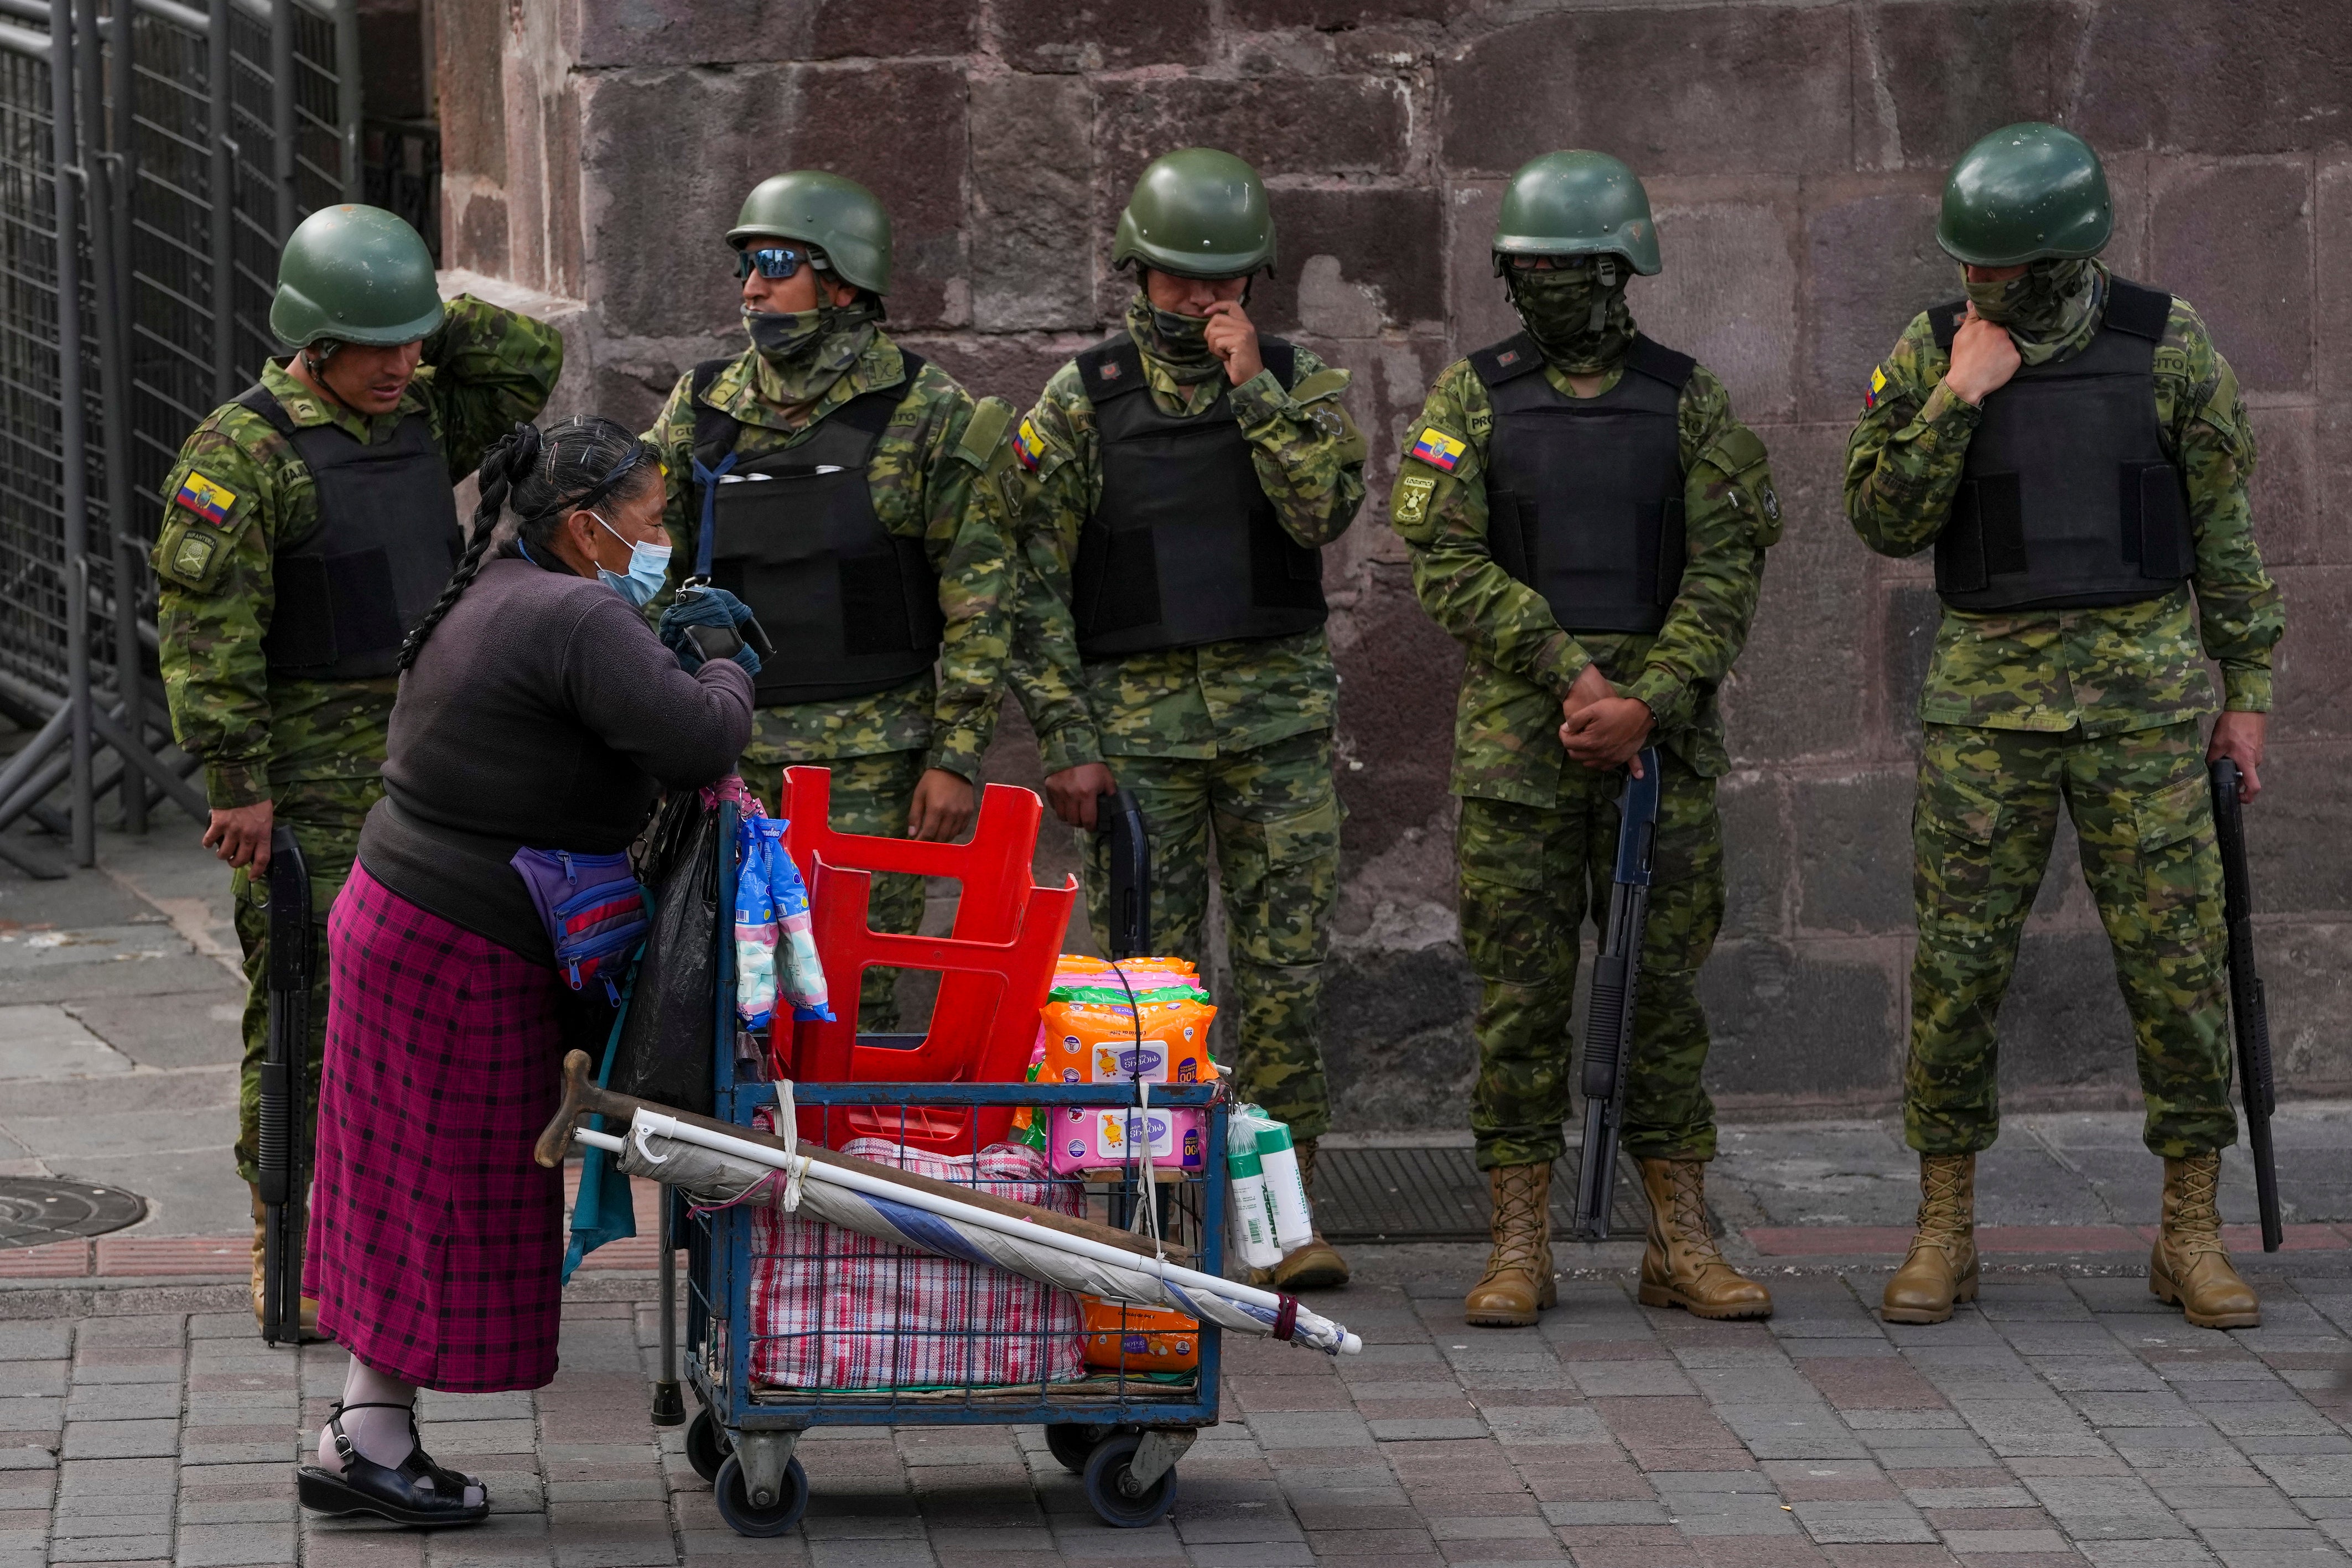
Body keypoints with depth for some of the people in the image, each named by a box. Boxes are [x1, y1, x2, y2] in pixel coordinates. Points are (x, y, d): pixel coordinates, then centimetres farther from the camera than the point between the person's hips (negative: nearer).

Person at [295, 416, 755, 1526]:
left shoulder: (494, 598, 13)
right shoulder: (578, 620, -20)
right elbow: (696, 738, -28)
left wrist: (700, 773, 5)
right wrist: (729, 675, -7)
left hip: (397, 921, 10)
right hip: (461, 956, -10)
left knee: (411, 1187, 14)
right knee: (456, 1191, 0)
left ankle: (365, 1439, 19)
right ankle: (369, 1447, 6)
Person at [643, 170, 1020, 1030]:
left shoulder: (931, 417, -4)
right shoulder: (701, 409, 8)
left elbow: (977, 600, -5)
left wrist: (955, 759, -10)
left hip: (869, 760, -4)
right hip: (728, 750, 4)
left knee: (852, 994, -2)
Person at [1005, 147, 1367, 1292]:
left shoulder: (1298, 383, 5)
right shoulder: (1082, 402, 1)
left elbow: (1327, 511, -13)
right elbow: (1034, 582, -1)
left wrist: (1252, 383, -16)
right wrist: (1066, 743, -7)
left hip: (1278, 712, 1)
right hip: (1136, 716, -1)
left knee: (1287, 965, -1)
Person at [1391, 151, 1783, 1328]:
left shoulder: (1688, 403, 5)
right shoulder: (1472, 401, 3)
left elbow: (1727, 570, -2)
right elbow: (1446, 565, -5)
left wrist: (1649, 704, -15)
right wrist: (1572, 674, -14)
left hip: (1659, 733, 1)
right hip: (1516, 733, -1)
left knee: (1664, 985, 4)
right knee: (1520, 994, 0)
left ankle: (1681, 1244, 9)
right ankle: (1520, 1250, 4)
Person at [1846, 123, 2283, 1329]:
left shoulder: (2165, 345, -2)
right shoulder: (1929, 355, 0)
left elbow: (2226, 527, 4)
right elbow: (1885, 522, -5)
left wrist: (2245, 694, 2)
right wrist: (1958, 400, -17)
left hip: (2142, 689, -1)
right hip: (1988, 690, 1)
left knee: (2176, 957, -2)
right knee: (1958, 963, 0)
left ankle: (2192, 1239, 8)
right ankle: (1943, 1237, 12)